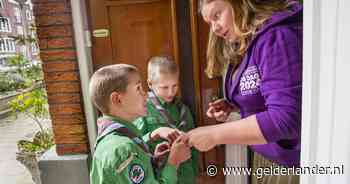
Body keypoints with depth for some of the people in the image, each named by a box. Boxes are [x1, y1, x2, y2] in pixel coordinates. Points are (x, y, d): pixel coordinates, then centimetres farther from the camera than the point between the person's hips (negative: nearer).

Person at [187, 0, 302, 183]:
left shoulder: (277, 36, -23)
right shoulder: (244, 46, 5)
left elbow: (286, 119, -30)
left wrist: (215, 134, -25)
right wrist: (232, 105, -4)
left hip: (290, 163, -8)